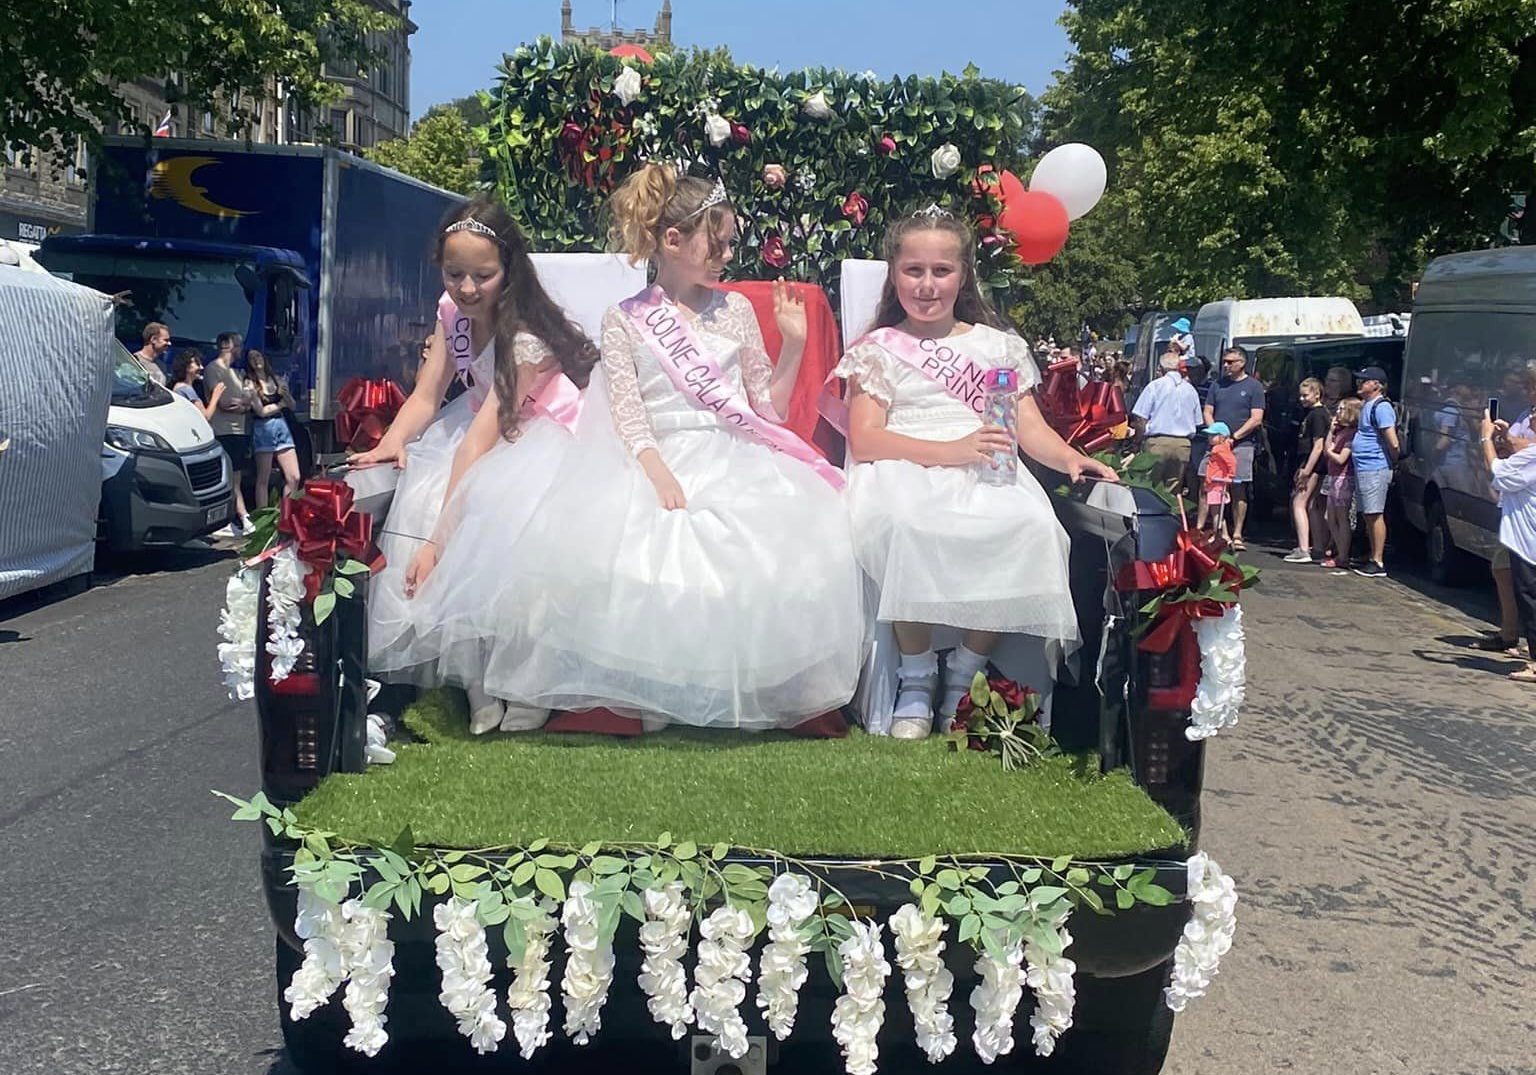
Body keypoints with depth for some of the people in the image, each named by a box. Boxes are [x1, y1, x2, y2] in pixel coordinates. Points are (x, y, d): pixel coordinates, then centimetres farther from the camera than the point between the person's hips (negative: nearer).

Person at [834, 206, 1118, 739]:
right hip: (904, 474, -2)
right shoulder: (878, 349, 12)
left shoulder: (998, 346, 21)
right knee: (904, 524, -39)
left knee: (1030, 525, -33)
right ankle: (916, 680, -16)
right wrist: (948, 451, -16)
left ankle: (964, 675, -11)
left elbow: (1030, 427, 13)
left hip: (984, 477, 2)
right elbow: (863, 440, -3)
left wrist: (1070, 457, -10)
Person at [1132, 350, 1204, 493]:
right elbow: (1196, 422, 14)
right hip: (1183, 444, 4)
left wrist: (1140, 440, 3)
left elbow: (1140, 418, -6)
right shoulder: (1191, 390, 11)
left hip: (1158, 442, -4)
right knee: (1173, 491, 7)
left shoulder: (1155, 386, -3)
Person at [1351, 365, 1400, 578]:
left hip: (1374, 470, -10)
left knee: (1375, 515, -7)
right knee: (1368, 516, 13)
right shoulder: (1366, 406, 16)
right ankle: (1373, 558, 19)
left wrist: (1392, 462, -5)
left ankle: (1378, 563, -4)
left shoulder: (1381, 407, -14)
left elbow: (1393, 442, -18)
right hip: (1363, 469, 10)